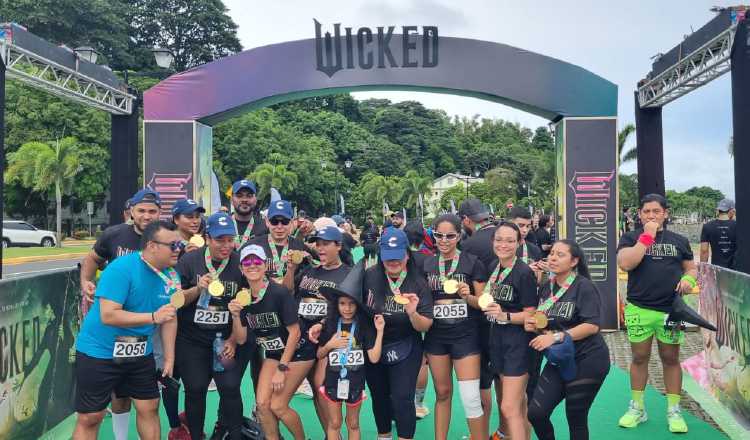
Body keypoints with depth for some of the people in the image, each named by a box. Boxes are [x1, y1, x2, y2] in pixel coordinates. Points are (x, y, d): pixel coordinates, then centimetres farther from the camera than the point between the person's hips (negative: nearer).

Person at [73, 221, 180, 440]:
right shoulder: (121, 268, -23)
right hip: (99, 352, -5)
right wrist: (153, 317, -31)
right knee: (90, 418, 3)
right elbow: (108, 315, -29)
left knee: (149, 407, 12)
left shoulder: (171, 275, -4)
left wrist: (169, 358, 2)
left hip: (140, 353, 6)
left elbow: (170, 317, 4)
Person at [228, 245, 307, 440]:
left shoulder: (279, 292, -23)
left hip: (297, 353, -5)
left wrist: (282, 369, -17)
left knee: (278, 406, -7)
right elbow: (241, 339, -1)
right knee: (262, 403, -7)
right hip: (273, 354, 6)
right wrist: (235, 315, -19)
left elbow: (294, 332, -20)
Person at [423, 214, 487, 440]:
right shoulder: (426, 265, 6)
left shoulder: (473, 263, -5)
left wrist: (467, 296, -20)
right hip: (436, 336, 3)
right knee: (442, 393, 13)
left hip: (466, 336, -3)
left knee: (471, 398, -5)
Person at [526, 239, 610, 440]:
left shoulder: (584, 286, -12)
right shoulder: (547, 288, 9)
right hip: (559, 360, 6)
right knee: (536, 413, -2)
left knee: (576, 419, 4)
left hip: (587, 360, -6)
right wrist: (534, 325, -2)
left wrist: (556, 337, -25)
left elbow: (592, 325, -21)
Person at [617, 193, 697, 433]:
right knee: (639, 358, 9)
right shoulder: (631, 238, 2)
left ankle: (674, 411, 20)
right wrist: (647, 236, -14)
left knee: (670, 359, 9)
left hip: (671, 310, 1)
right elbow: (625, 263, -15)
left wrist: (689, 278, -8)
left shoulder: (679, 240, 9)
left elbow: (691, 268, 16)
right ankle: (637, 408, 21)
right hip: (639, 310, -1)